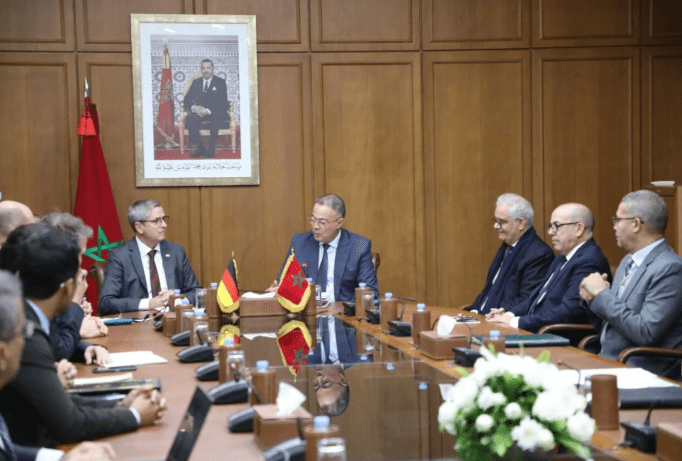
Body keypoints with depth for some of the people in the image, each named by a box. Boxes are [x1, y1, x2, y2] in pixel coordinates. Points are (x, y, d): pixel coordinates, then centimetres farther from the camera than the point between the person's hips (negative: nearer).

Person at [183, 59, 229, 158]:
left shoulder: (220, 82, 5)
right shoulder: (196, 83, 15)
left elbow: (222, 102, -7)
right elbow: (187, 99, 8)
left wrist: (208, 111, -22)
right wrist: (194, 107, -17)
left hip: (216, 112, -3)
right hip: (199, 112, 3)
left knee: (215, 118, -39)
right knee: (190, 118, -30)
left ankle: (211, 149, -34)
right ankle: (200, 148, -25)